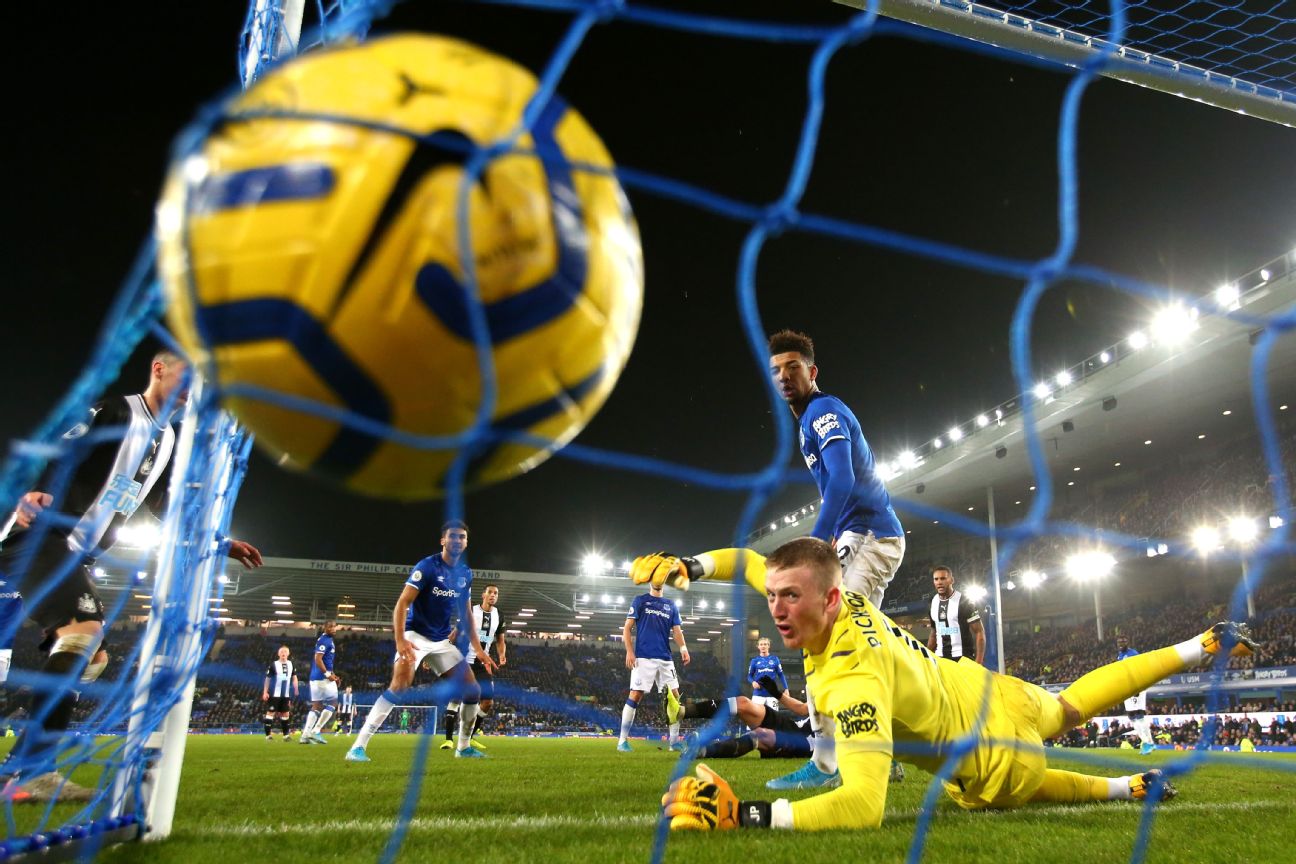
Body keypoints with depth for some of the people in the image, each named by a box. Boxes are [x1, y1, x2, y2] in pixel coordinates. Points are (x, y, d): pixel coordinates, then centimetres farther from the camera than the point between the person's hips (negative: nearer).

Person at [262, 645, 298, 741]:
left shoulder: (291, 664, 9)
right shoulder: (273, 664, -4)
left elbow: (294, 678, 16)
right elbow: (267, 679, -2)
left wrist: (295, 690, 7)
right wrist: (265, 692, -6)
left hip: (286, 694, 5)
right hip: (274, 694, -5)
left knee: (285, 713, 8)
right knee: (271, 712, -4)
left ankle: (285, 734, 14)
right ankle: (268, 734, 1)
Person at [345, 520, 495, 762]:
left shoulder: (466, 574, 5)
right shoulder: (427, 566, -14)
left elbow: (465, 614, 14)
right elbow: (402, 603, -21)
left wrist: (478, 649, 7)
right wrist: (400, 640, -34)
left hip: (442, 641, 7)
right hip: (416, 635, -6)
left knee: (472, 689, 1)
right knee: (400, 684, -29)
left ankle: (464, 747, 18)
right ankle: (358, 746, -24)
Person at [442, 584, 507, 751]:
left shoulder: (498, 616, 7)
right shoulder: (470, 611, -6)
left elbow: (500, 641, 14)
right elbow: (455, 634, -5)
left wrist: (502, 655, -6)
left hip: (483, 663, 4)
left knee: (488, 702, -1)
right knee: (456, 698, -8)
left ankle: (469, 736, 15)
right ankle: (448, 738, 0)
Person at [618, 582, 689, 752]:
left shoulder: (671, 606, 16)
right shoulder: (639, 601, 5)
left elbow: (677, 630, 11)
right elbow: (627, 628, 2)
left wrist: (683, 648, -8)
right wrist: (629, 651, -10)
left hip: (665, 658, 5)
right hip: (643, 657, -4)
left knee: (674, 696, 2)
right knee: (635, 695, -9)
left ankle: (674, 740, 12)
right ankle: (622, 740, -2)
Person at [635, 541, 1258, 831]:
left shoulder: (853, 680, -44)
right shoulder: (825, 602, -21)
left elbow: (864, 805, -54)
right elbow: (751, 561, -3)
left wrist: (743, 815, -56)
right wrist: (688, 565, -15)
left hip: (991, 760, -7)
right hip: (975, 686, 8)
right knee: (1070, 706, 34)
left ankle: (1130, 788, 42)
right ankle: (1203, 647, 48)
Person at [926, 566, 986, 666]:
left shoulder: (964, 601, -8)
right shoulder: (933, 603, 9)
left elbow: (979, 632, -9)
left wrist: (979, 662, -17)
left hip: (963, 657, -6)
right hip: (940, 658, 6)